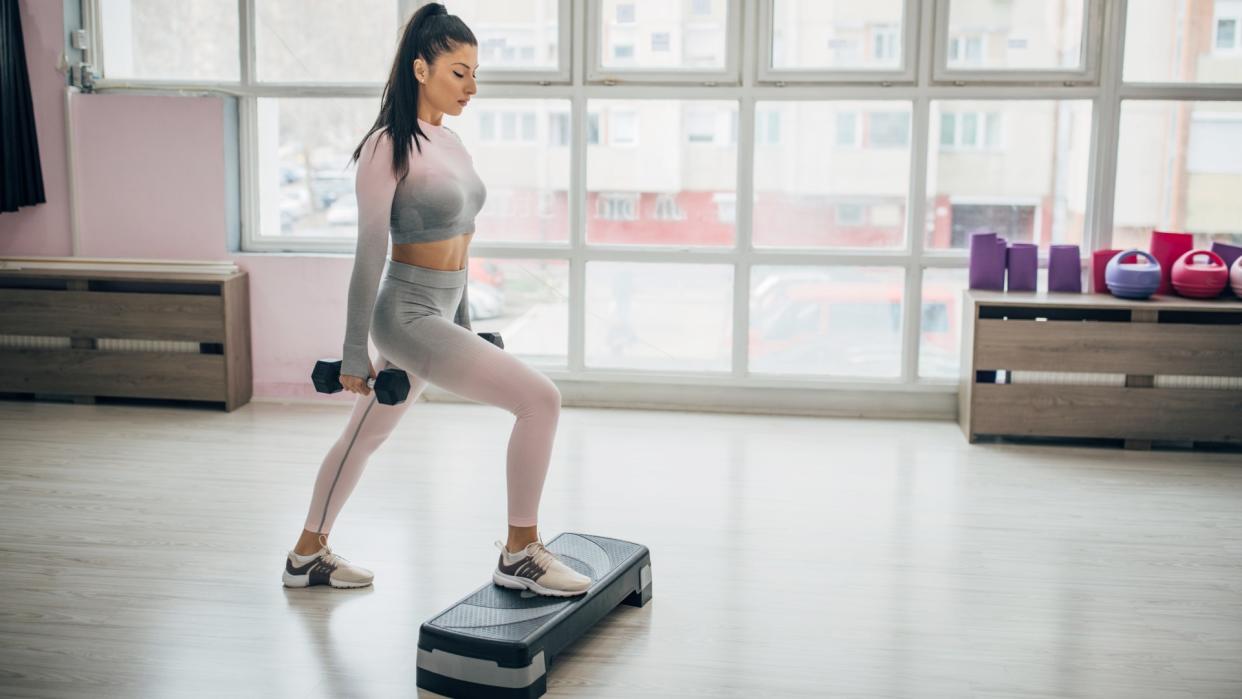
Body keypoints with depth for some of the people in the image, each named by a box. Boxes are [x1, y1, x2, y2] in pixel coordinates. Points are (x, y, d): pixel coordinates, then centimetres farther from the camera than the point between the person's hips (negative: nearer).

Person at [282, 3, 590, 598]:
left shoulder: (449, 143, 10)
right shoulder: (388, 146, -15)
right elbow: (369, 253, -15)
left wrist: (464, 323, 23)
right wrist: (354, 353, -13)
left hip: (438, 313, 9)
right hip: (407, 314, -9)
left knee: (367, 433, 20)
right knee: (540, 398, -16)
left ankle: (307, 555, 37)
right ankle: (519, 555, -4)